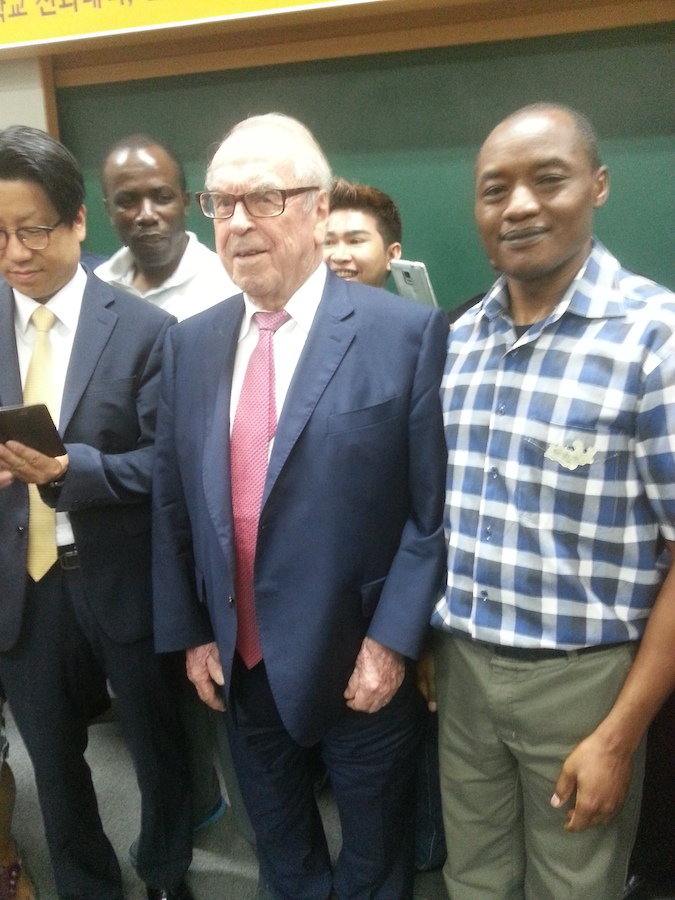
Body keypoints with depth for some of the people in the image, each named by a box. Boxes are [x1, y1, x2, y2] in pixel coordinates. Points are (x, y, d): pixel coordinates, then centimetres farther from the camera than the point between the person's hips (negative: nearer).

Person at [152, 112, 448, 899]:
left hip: (359, 664, -4)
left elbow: (436, 507, -12)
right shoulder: (191, 343, 2)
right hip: (242, 665, 4)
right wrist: (189, 633, 4)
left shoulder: (407, 332, -13)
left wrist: (392, 640, -14)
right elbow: (171, 504, 5)